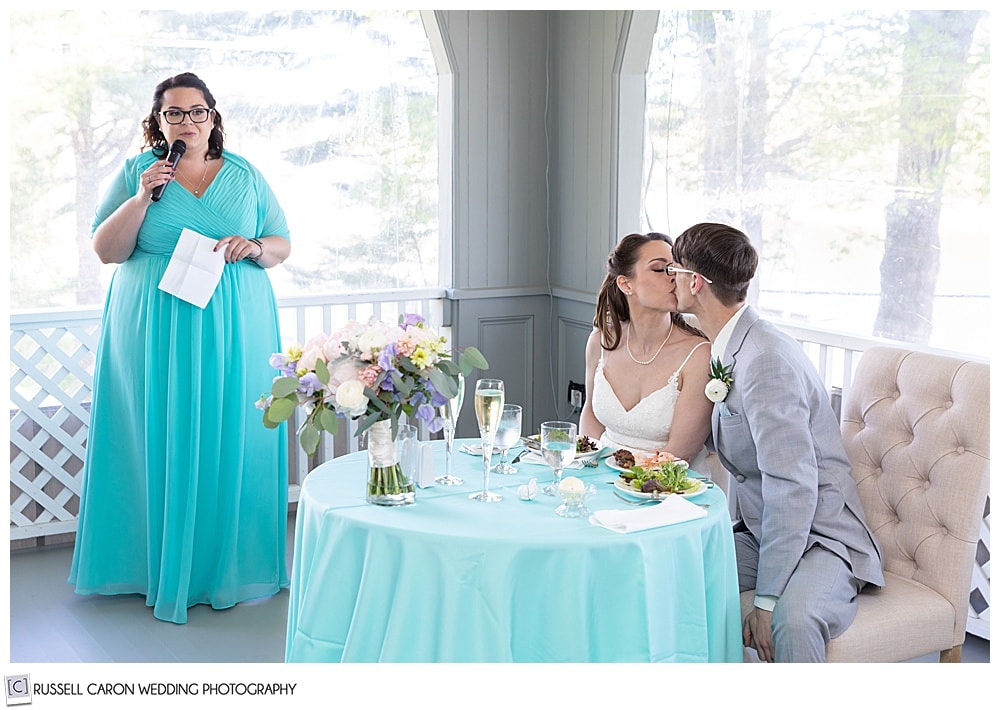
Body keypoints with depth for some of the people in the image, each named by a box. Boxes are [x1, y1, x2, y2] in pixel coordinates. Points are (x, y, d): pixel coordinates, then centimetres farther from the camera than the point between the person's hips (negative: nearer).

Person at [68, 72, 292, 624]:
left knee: (230, 440, 2)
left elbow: (283, 245, 12)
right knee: (162, 443, 0)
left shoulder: (245, 177, 10)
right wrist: (143, 197, -12)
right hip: (155, 335, -1)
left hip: (234, 331, 1)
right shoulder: (135, 174, 6)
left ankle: (229, 564, 14)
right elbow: (106, 250, 1)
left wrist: (251, 246, -10)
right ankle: (165, 567, 12)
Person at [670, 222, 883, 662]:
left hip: (820, 537, -8)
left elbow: (793, 488, -26)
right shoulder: (725, 350, 9)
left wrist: (767, 599, -26)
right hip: (758, 531, 9)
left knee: (791, 618, -38)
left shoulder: (766, 359, -22)